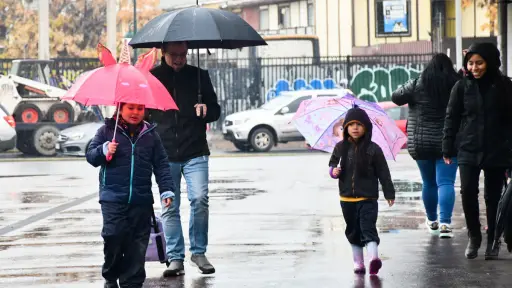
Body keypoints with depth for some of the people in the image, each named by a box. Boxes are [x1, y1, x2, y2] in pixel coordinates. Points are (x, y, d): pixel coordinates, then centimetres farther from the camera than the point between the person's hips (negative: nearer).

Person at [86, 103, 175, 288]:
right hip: (113, 197, -2)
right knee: (114, 235, -11)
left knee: (138, 242, 2)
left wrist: (166, 190, 1)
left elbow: (161, 165, 10)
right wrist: (104, 151, -18)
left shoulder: (150, 135, 10)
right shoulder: (107, 131, 5)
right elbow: (91, 156, 3)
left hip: (141, 199, 2)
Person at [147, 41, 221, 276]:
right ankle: (175, 258, 9)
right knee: (169, 207, 1)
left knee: (200, 199, -12)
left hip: (195, 153, 0)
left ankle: (199, 252, 3)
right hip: (165, 155, 0)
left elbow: (215, 110, 13)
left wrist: (206, 110, -9)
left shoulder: (199, 76, 7)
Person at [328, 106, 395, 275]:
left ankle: (373, 256, -27)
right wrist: (333, 171, -8)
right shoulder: (341, 148, 3)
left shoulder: (373, 149, -6)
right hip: (347, 198, 4)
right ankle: (358, 262, 17)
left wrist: (389, 193, -1)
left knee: (368, 227, -15)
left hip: (368, 198, -4)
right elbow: (332, 163, 16)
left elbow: (383, 172, -2)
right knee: (353, 230, 10)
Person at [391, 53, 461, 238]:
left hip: (421, 143, 1)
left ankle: (432, 221, 28)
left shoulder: (418, 85, -5)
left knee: (429, 183, 15)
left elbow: (396, 97, -1)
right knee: (446, 183, -5)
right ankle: (445, 223, -20)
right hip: (448, 144, -1)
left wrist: (409, 94, 17)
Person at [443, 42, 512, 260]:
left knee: (493, 196, 6)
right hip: (469, 150, 0)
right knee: (467, 191, -13)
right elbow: (451, 118, 5)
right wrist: (447, 149, 2)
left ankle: (493, 242, 19)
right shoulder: (462, 87, 1)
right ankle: (474, 237, 4)